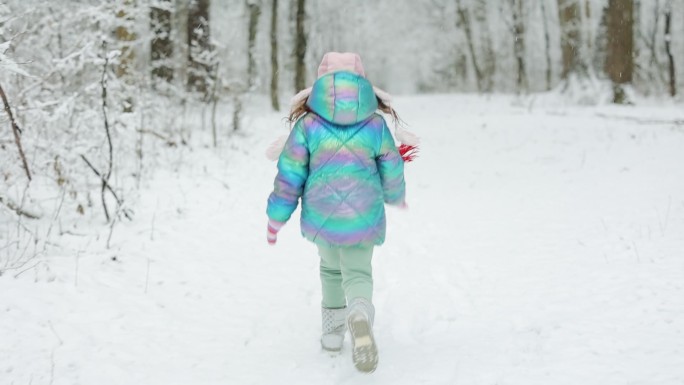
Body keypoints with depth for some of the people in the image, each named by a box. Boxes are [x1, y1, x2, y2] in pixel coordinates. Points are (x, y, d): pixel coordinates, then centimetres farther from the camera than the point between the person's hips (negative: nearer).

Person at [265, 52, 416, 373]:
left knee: (331, 268, 25)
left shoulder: (308, 124, -4)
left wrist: (276, 216, 9)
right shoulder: (375, 124, -1)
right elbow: (392, 172, 7)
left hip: (320, 215, 1)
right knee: (358, 273, 9)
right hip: (363, 215, -1)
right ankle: (359, 315, -24)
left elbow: (289, 175, -2)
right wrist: (396, 196, 29)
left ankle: (332, 332, 33)